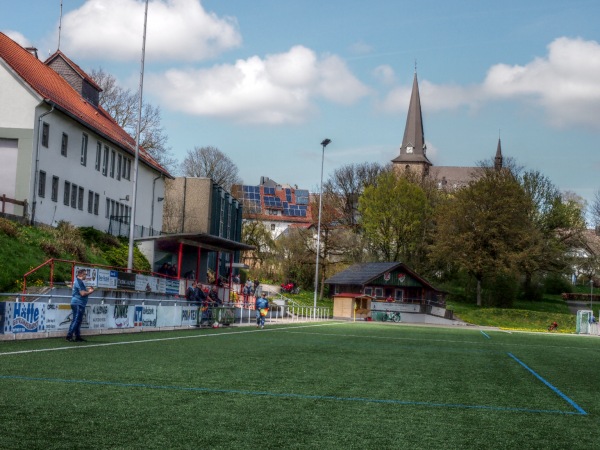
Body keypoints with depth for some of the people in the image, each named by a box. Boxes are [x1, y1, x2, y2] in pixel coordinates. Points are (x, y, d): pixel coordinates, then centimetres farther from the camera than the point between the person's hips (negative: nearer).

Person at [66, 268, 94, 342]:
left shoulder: (79, 281, 18)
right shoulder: (79, 282, -14)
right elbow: (83, 293, -20)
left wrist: (87, 289, 10)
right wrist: (90, 292, -4)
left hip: (79, 304, 11)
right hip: (78, 304, -11)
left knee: (78, 321, 12)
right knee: (76, 320, -9)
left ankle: (77, 336, 16)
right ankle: (69, 336, -9)